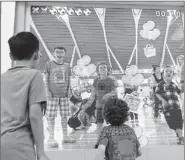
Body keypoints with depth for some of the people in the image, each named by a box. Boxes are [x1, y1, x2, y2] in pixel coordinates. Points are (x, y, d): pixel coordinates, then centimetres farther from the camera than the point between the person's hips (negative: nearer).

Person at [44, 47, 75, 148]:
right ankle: (51, 138, 7)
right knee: (51, 116, -3)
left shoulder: (67, 66, 13)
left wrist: (69, 90, 5)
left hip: (64, 94, 3)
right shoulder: (49, 64, 4)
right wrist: (47, 91, -6)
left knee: (64, 116, 7)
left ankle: (65, 136, 19)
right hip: (52, 94, -3)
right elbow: (46, 79, 3)